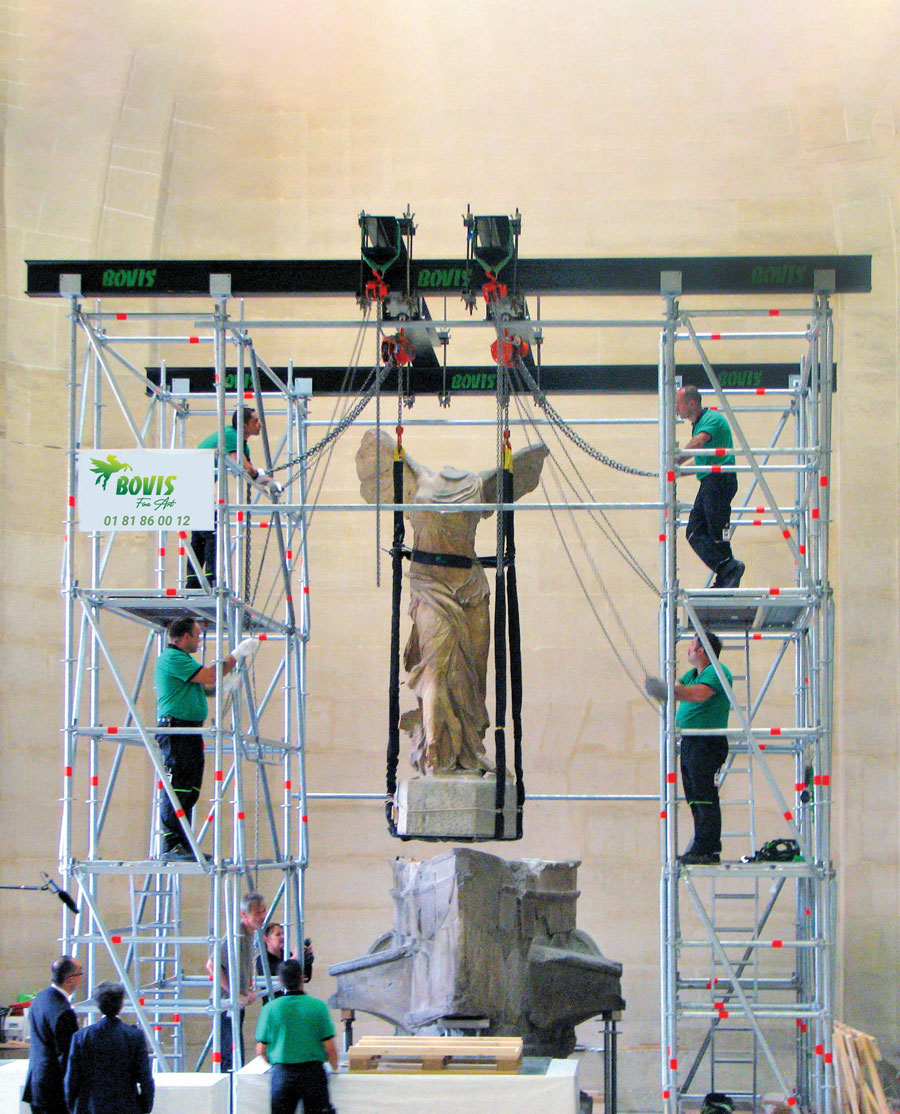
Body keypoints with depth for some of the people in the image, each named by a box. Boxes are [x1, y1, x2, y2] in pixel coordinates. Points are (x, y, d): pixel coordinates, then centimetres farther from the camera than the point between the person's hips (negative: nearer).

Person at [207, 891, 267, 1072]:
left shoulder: (251, 933, 11)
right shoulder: (237, 935, -19)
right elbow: (212, 965, -25)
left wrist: (249, 990, 12)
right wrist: (234, 994, -22)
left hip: (238, 1003, 9)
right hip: (226, 1004, -9)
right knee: (233, 1057, -11)